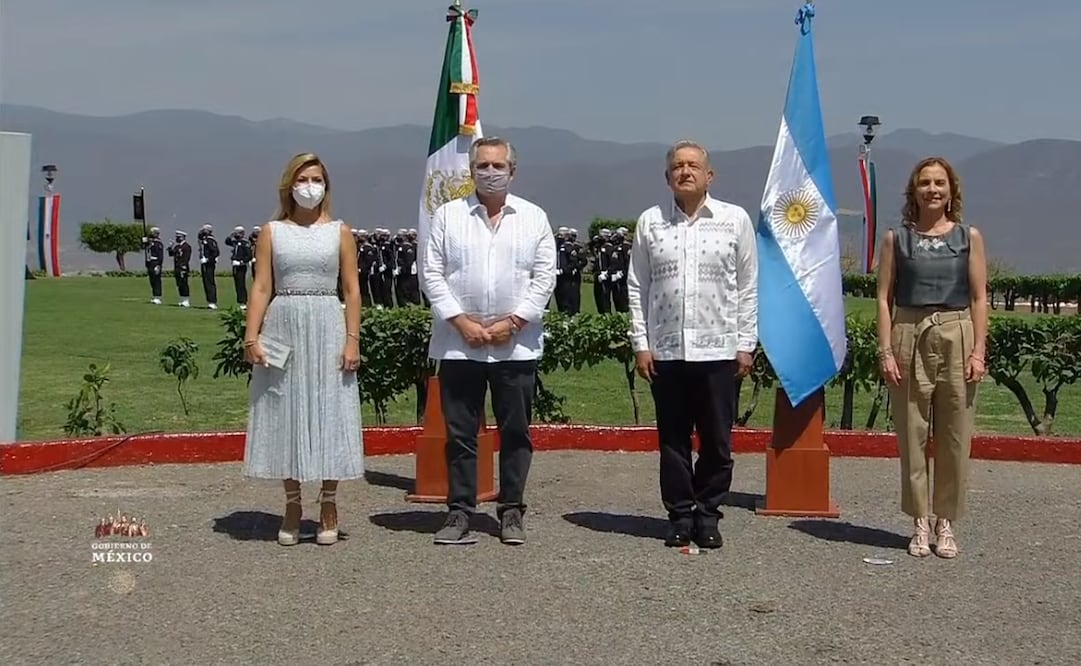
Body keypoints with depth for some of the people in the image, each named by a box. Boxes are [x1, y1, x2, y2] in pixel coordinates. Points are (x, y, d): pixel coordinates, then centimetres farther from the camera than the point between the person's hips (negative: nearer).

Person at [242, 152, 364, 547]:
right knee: (285, 415, 4)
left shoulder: (339, 232, 6)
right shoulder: (272, 231, 7)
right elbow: (261, 287, 2)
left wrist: (352, 339, -5)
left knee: (329, 414, 1)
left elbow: (352, 291, 4)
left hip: (327, 327, 0)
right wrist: (252, 337, -7)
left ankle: (328, 504, 14)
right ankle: (293, 505, 15)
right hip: (283, 327, 1)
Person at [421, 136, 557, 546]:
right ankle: (460, 512, 11)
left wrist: (513, 322, -8)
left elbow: (544, 277, 2)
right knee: (460, 432, 4)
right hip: (458, 344, 0)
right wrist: (461, 321, -8)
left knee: (516, 431, 5)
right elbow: (431, 273, 2)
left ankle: (511, 511, 15)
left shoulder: (534, 218, 8)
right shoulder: (447, 215, 6)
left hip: (516, 345, 0)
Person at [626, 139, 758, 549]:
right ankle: (680, 515, 18)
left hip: (718, 349, -1)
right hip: (665, 350, 1)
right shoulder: (650, 222, 6)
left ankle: (708, 514, 18)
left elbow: (748, 287, 5)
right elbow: (637, 287, 7)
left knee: (717, 440, 5)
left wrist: (746, 344, 1)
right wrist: (640, 343, 1)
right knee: (672, 439, 7)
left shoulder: (735, 220, 4)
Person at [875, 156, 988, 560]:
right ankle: (921, 523, 13)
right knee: (912, 435, 2)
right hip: (910, 337, 0)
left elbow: (979, 298, 5)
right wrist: (886, 351, -6)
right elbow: (884, 297, 3)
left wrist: (978, 351, -4)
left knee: (955, 438, 2)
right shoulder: (896, 238, 6)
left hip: (956, 338, 0)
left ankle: (945, 522, 14)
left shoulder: (968, 237, 7)